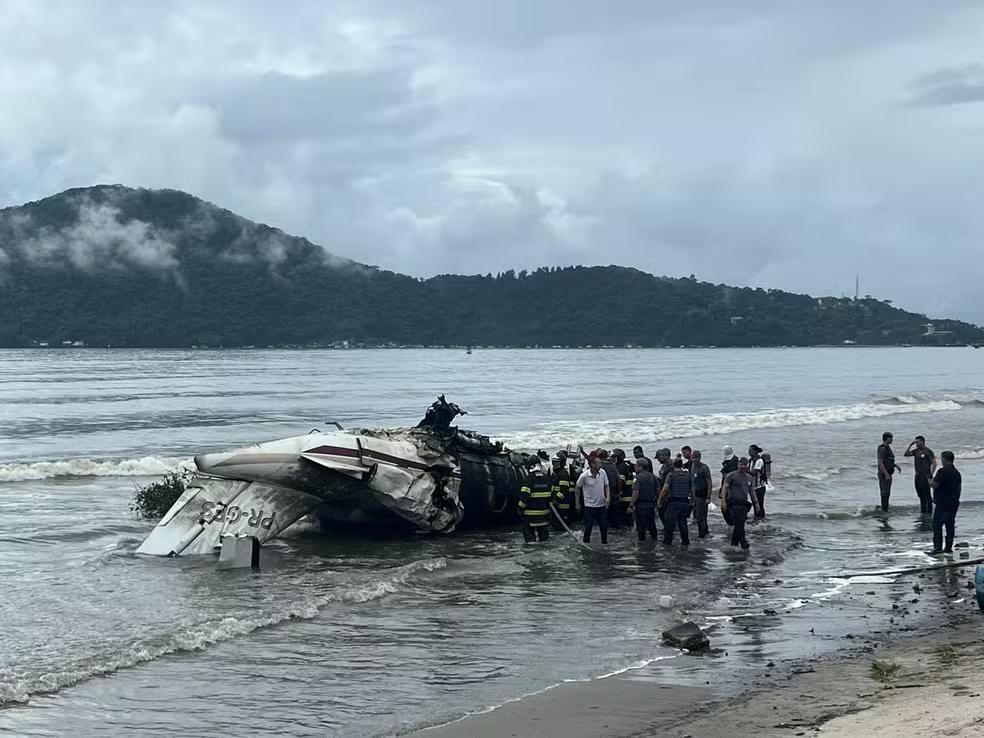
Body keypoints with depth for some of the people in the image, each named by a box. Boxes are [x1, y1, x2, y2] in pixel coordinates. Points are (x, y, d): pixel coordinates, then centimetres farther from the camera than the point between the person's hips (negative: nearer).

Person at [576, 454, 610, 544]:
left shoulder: (603, 473, -7)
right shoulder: (584, 476, -17)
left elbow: (607, 486, 4)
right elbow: (578, 488, -2)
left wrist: (608, 498, -13)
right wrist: (577, 503, 4)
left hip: (602, 505, 3)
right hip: (589, 506, -3)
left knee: (604, 527, 9)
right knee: (588, 528, 0)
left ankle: (604, 542, 25)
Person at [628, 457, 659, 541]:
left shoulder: (638, 477, -15)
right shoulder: (652, 476, 6)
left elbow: (636, 493, -21)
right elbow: (658, 489, 11)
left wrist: (631, 505, -17)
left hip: (640, 505, -6)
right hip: (651, 504, 7)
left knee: (641, 525, 3)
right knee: (651, 524, 19)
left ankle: (642, 540, 7)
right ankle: (654, 539, 26)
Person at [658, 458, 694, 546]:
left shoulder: (671, 475, -6)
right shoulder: (688, 475, 7)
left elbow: (665, 489, -14)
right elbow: (692, 490, 8)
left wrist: (660, 500, -5)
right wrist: (692, 502, 16)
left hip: (673, 503, -4)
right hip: (685, 502, 4)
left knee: (669, 522, 4)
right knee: (683, 522, 13)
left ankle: (668, 540, 7)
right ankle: (685, 541, 14)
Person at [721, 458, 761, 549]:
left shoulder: (750, 478, 16)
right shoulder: (732, 476, 0)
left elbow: (752, 491, 24)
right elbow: (725, 488, -2)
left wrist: (756, 502, 14)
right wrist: (723, 501, -11)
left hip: (745, 504, 5)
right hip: (734, 503, -5)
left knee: (739, 525, 6)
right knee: (739, 524, -15)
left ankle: (734, 544, 15)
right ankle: (744, 543, -13)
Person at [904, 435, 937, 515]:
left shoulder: (928, 451, -9)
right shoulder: (916, 451, 11)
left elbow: (934, 463, -12)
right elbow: (906, 454, 9)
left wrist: (931, 474, -17)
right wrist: (910, 445, 0)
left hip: (925, 476, -7)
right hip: (917, 475, 7)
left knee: (927, 495, -6)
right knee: (920, 494, 12)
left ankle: (929, 511, -2)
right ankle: (923, 510, 21)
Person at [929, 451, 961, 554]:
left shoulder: (942, 471, -15)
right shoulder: (957, 473, 12)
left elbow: (935, 485, -20)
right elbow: (959, 488, 18)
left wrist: (930, 482, 2)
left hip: (943, 503, -8)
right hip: (954, 503, 8)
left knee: (937, 525, -5)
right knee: (950, 525, 11)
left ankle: (938, 547, -11)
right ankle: (948, 548, 13)